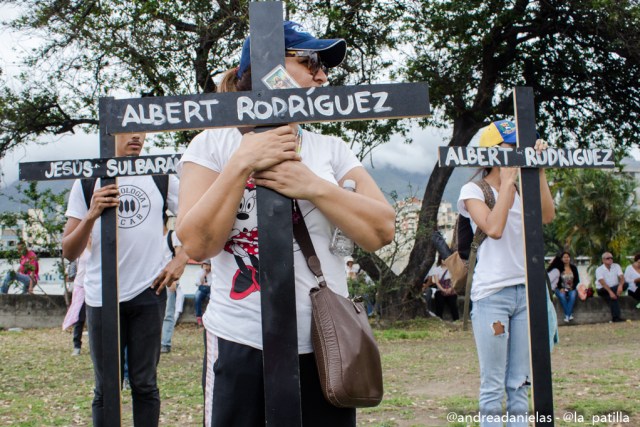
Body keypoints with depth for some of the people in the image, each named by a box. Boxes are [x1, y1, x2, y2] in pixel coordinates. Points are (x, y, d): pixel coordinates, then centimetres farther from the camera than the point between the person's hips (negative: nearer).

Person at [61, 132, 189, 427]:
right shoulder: (87, 182, 3)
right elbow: (69, 252, -1)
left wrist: (180, 259, 0)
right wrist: (91, 215, -17)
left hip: (148, 292, 0)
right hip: (101, 297, 0)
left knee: (144, 383, 7)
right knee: (106, 387, 7)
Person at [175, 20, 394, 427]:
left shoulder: (331, 149, 8)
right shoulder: (213, 145, 2)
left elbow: (382, 230, -2)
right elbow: (198, 243, -9)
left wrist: (312, 186, -14)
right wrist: (242, 164, -15)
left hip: (326, 346, 3)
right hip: (242, 346, -2)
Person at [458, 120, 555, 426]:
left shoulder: (521, 191, 15)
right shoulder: (474, 191, -1)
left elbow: (547, 216, -3)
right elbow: (494, 228, -18)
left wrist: (539, 170, -4)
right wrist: (506, 182, -10)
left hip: (525, 292, 5)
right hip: (491, 294, -5)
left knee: (520, 386, 7)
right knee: (493, 387, -2)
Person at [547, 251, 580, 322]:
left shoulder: (574, 268, 8)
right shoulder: (559, 268, 2)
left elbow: (577, 280, 8)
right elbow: (557, 280, -1)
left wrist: (572, 288, -8)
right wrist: (561, 288, -16)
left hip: (571, 289, 1)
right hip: (561, 289, -1)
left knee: (572, 295, -33)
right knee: (562, 296, -35)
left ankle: (567, 315, -37)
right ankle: (569, 315, -33)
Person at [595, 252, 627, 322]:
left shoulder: (616, 266, 3)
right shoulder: (599, 270, -9)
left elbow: (622, 277, -11)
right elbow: (602, 282, -22)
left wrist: (620, 285, -34)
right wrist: (610, 292, -38)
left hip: (615, 288, 4)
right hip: (603, 290, -4)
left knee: (625, 285, -26)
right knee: (612, 298, -35)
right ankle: (616, 317, -37)